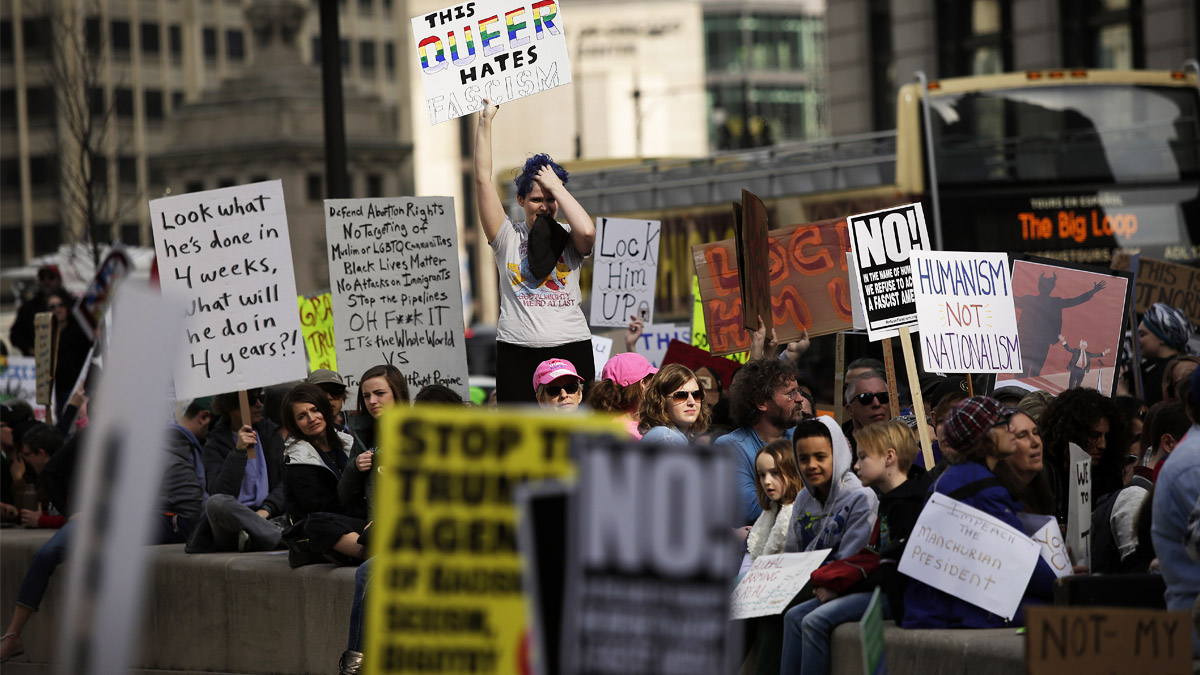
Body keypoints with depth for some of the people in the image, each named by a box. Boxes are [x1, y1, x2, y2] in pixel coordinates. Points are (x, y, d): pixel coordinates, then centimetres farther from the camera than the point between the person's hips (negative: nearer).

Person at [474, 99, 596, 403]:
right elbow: (483, 179, 3)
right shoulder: (508, 237, 8)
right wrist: (485, 121, 0)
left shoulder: (567, 238, 9)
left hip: (571, 348, 0)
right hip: (517, 352, 0)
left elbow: (587, 231, -16)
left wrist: (557, 187, -4)